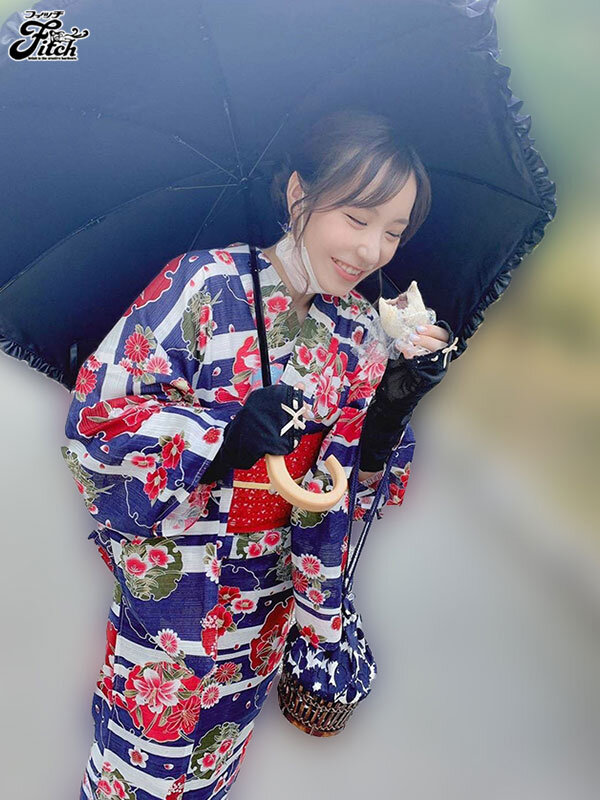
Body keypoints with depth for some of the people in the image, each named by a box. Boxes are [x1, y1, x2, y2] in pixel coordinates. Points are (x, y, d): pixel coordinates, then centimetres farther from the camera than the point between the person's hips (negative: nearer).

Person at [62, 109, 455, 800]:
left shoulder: (363, 332, -2)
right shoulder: (208, 284, -18)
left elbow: (357, 481, 1)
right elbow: (94, 418, -18)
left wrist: (391, 408, -18)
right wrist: (221, 435, -33)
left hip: (269, 595, 4)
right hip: (171, 580, -4)